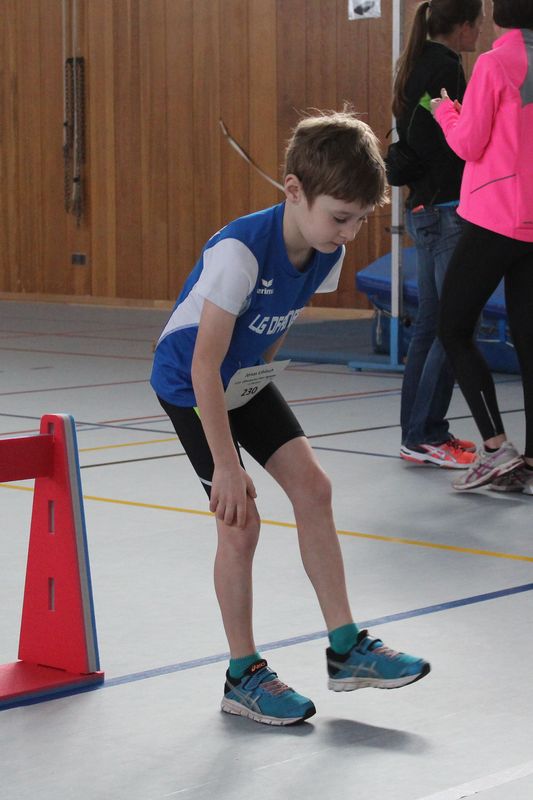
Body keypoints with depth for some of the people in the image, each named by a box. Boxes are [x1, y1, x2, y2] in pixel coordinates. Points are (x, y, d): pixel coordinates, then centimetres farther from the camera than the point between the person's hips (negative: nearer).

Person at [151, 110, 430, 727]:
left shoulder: (326, 253, -12)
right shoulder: (241, 251, -34)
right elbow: (205, 364, -32)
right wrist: (227, 466, -30)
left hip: (245, 380, 7)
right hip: (189, 384, -7)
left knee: (312, 487, -1)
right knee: (240, 521, -10)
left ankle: (346, 648, 8)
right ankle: (243, 676, 5)